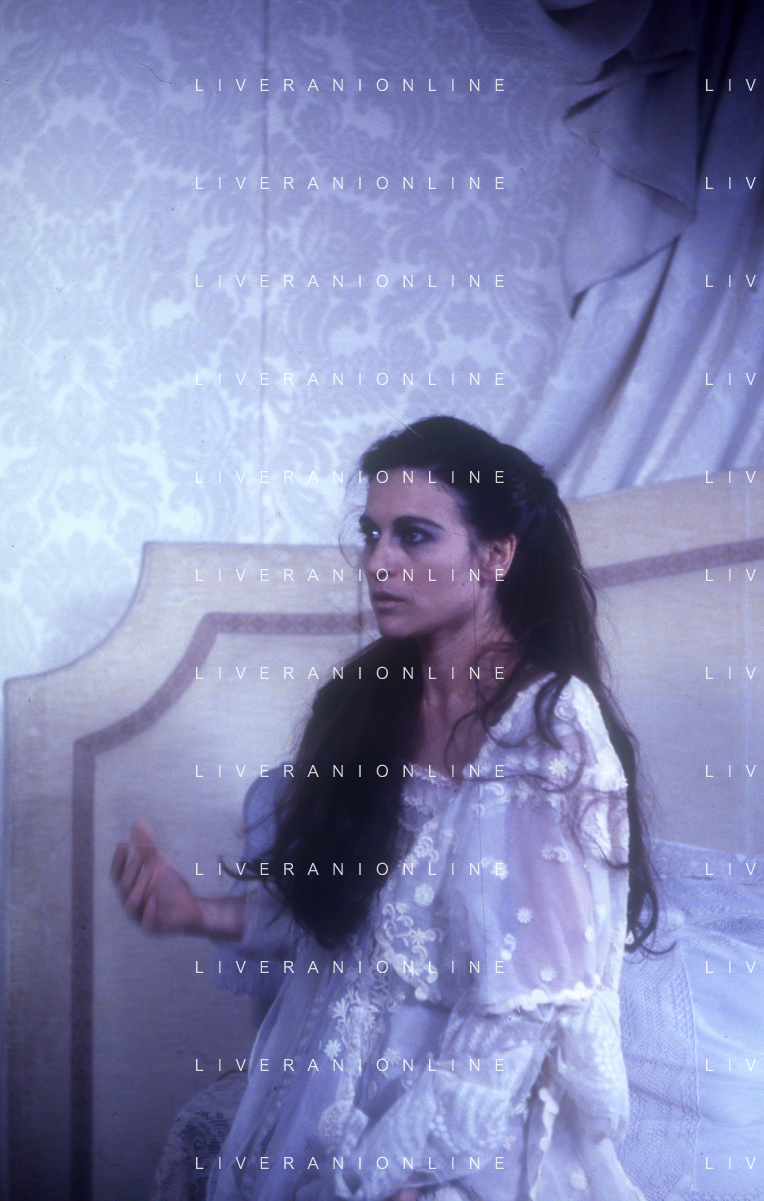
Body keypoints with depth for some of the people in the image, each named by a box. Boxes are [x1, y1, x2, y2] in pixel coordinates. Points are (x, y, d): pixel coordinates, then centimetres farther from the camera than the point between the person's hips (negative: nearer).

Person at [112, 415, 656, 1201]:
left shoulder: (550, 724, -17)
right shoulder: (365, 700, 1)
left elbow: (529, 997, -19)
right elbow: (337, 911, 9)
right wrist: (202, 913, -6)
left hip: (468, 1102, -6)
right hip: (328, 1075, 6)